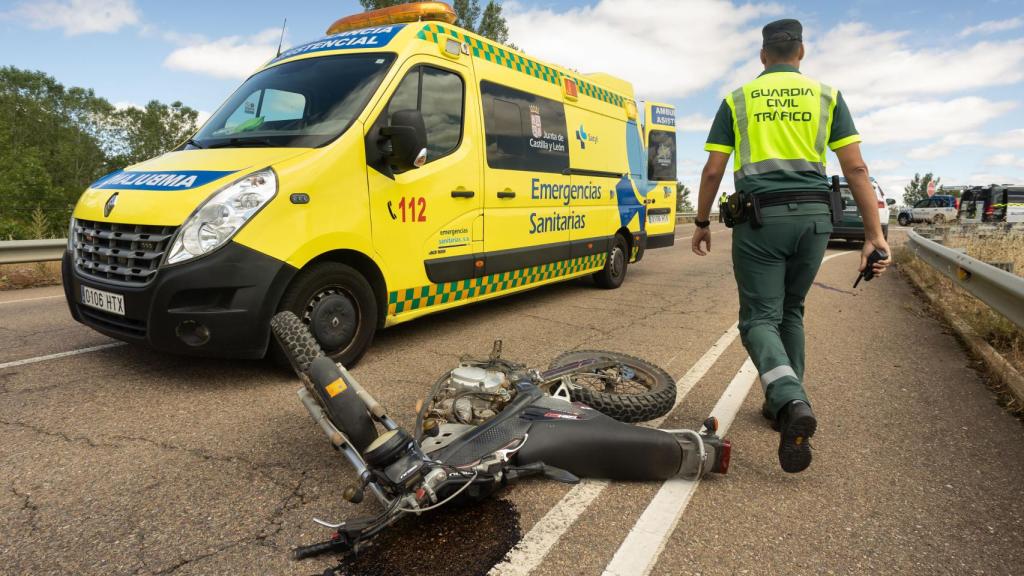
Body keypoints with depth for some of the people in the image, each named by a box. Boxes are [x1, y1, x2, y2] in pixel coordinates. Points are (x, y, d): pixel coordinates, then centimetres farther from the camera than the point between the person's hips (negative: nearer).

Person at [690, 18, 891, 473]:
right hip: (813, 217, 3)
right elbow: (856, 168, 3)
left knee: (760, 318, 0)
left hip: (760, 218, -3)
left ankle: (791, 403, -25)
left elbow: (713, 170, 3)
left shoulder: (737, 100, 8)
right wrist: (874, 233, 3)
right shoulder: (827, 96, 11)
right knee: (791, 311, 19)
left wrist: (702, 223, 14)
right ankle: (784, 404, 23)